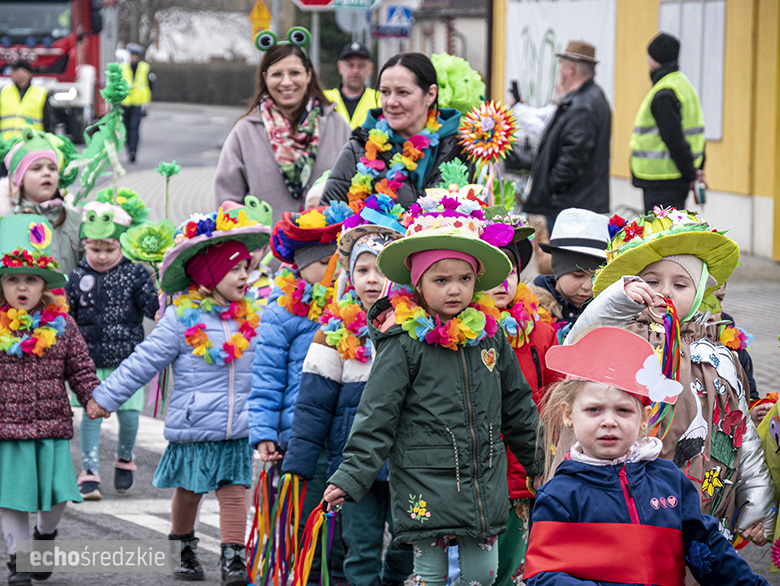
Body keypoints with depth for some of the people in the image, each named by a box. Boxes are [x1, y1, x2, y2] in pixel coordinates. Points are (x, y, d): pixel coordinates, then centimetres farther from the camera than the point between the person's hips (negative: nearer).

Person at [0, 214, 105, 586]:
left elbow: (81, 368, 7)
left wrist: (93, 397, -8)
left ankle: (44, 535, 31)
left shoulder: (62, 325, 2)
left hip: (52, 428, 1)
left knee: (57, 495, 0)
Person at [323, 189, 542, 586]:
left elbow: (517, 407, 18)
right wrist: (350, 477, -14)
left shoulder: (490, 337, 7)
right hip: (425, 489, -4)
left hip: (486, 489, 4)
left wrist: (540, 464, 24)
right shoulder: (404, 344, -8)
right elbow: (375, 417, -8)